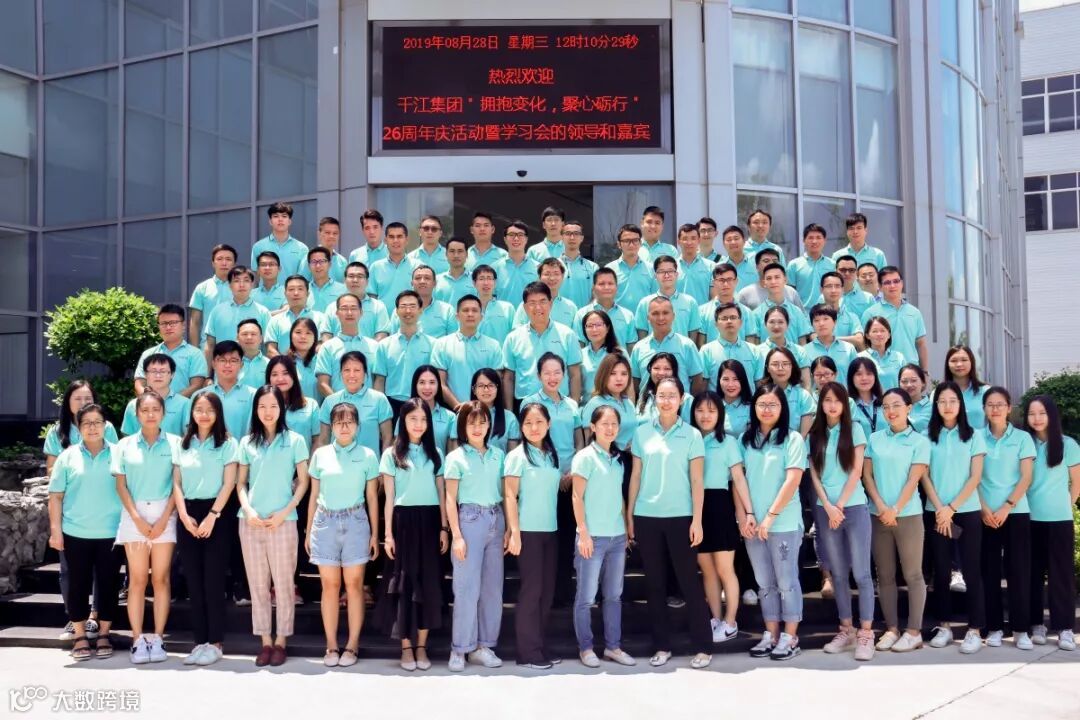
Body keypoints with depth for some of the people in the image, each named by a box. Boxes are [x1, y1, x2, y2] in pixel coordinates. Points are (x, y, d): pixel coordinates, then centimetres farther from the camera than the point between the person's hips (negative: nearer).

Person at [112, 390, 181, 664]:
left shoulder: (174, 443, 3)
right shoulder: (125, 446, 7)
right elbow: (121, 486, 5)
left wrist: (165, 518, -7)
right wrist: (137, 518, -6)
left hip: (165, 514, -1)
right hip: (134, 515, 1)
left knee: (161, 578, -1)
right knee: (137, 578, -2)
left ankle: (157, 638, 4)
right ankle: (138, 640, 0)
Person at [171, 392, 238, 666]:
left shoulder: (227, 444, 1)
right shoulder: (182, 444, 12)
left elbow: (228, 484, -6)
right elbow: (177, 483, 8)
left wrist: (212, 516, -13)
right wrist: (184, 516, -6)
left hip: (215, 515, -4)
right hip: (188, 516, 4)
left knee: (213, 581, -4)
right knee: (194, 582, 5)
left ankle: (216, 642, 2)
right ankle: (200, 641, 10)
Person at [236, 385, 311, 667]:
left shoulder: (295, 440, 2)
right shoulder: (247, 442, 9)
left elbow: (303, 483, 1)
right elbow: (241, 483, 10)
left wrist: (283, 513, -9)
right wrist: (248, 510, -7)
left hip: (283, 521, -3)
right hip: (250, 522, 3)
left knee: (283, 584, 1)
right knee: (257, 584, 6)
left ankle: (280, 642, 9)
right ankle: (265, 642, 14)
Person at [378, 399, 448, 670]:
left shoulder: (435, 453, 10)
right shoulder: (392, 454, 3)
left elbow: (442, 493, 9)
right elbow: (389, 497, 0)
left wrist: (444, 528, 2)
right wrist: (388, 533, -6)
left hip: (429, 521, 2)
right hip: (404, 521, -2)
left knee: (428, 582, 2)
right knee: (404, 582, 0)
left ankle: (422, 646, 10)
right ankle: (406, 647, 7)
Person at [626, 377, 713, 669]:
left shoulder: (692, 434, -1)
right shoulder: (642, 432, 5)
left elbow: (697, 481, -2)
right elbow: (635, 476, 8)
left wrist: (697, 519, -8)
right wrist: (629, 515, 6)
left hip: (679, 517, -2)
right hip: (646, 517, 3)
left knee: (689, 580, 0)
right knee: (654, 583, 8)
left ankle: (702, 647, 7)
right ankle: (661, 646, 17)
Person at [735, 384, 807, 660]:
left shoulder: (793, 439, -5)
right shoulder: (745, 439, 8)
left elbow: (792, 482, -11)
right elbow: (738, 479, 5)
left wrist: (770, 517, -14)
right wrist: (746, 515, -5)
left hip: (784, 523, -4)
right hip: (752, 523, 4)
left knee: (786, 581, 3)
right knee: (765, 582, 11)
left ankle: (790, 637, 11)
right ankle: (771, 634, 20)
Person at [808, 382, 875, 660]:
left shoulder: (854, 429, 2)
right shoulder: (814, 436, 9)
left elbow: (856, 471, -4)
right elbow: (814, 475, 4)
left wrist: (841, 505, -9)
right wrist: (828, 506, -8)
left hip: (854, 507, -3)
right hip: (825, 509, 3)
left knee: (861, 572, -5)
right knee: (838, 573, 8)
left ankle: (866, 632, -3)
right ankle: (847, 629, 15)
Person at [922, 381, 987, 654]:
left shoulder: (973, 436, 3)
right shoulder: (927, 436, 5)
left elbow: (975, 478, -3)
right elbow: (925, 476, 2)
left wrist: (951, 508, -10)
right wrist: (940, 509, -9)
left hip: (967, 512, -1)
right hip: (935, 513, 1)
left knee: (971, 570, -2)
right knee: (941, 571, 5)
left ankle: (975, 630, 0)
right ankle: (944, 626, 13)